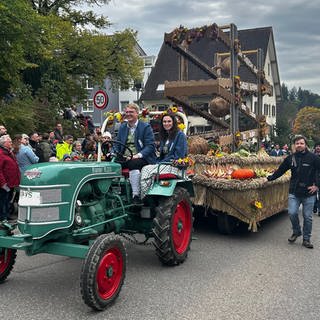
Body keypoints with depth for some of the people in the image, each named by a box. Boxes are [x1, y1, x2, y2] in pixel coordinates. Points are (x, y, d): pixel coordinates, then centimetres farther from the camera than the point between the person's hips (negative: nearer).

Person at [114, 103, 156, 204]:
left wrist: (138, 155, -21)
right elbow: (116, 144, 19)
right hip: (124, 159, 5)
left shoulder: (146, 127, 4)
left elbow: (150, 145, -6)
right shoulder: (122, 127, 21)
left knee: (134, 164, -38)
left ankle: (136, 196, -34)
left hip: (141, 159, -4)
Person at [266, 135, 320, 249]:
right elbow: (280, 170, 15)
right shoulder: (290, 158, 4)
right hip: (294, 192, 2)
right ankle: (296, 231, 20)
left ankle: (306, 239, 20)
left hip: (309, 193, -2)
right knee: (292, 213, -7)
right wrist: (270, 178, 16)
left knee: (307, 217, 5)